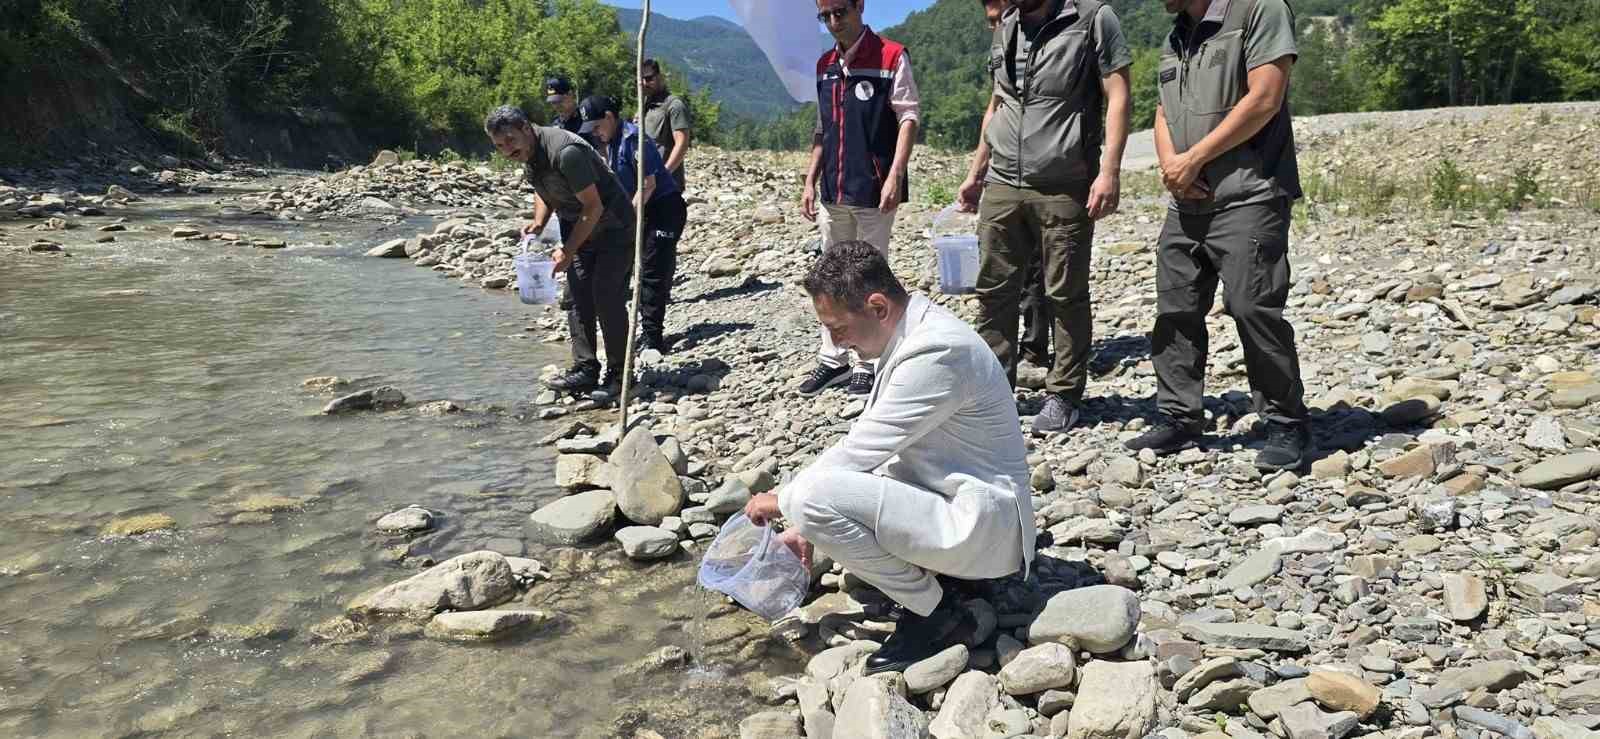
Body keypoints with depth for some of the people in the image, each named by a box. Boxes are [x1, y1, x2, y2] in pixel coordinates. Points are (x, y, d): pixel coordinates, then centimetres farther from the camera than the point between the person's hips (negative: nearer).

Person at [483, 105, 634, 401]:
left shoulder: (565, 152, -30)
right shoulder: (528, 155, -1)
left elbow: (593, 206, -26)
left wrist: (568, 251, -23)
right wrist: (538, 223, -3)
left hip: (612, 227, -9)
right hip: (578, 227, 9)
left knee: (607, 298, -12)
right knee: (577, 296, 4)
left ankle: (618, 374, -3)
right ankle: (585, 370, 8)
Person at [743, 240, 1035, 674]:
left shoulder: (936, 352, -24)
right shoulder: (912, 335, 7)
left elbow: (859, 450, -20)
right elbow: (866, 447, 12)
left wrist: (781, 500, -5)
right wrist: (806, 528, 10)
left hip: (979, 525, -10)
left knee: (810, 495, -23)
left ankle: (934, 613, -9)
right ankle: (936, 572, 10)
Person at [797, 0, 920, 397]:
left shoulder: (891, 57, -5)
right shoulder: (825, 66, 13)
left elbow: (908, 118, -9)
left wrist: (895, 176, -19)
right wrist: (810, 182, 13)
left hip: (873, 192, -6)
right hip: (834, 193, 6)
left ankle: (868, 365, 11)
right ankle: (832, 360, 20)